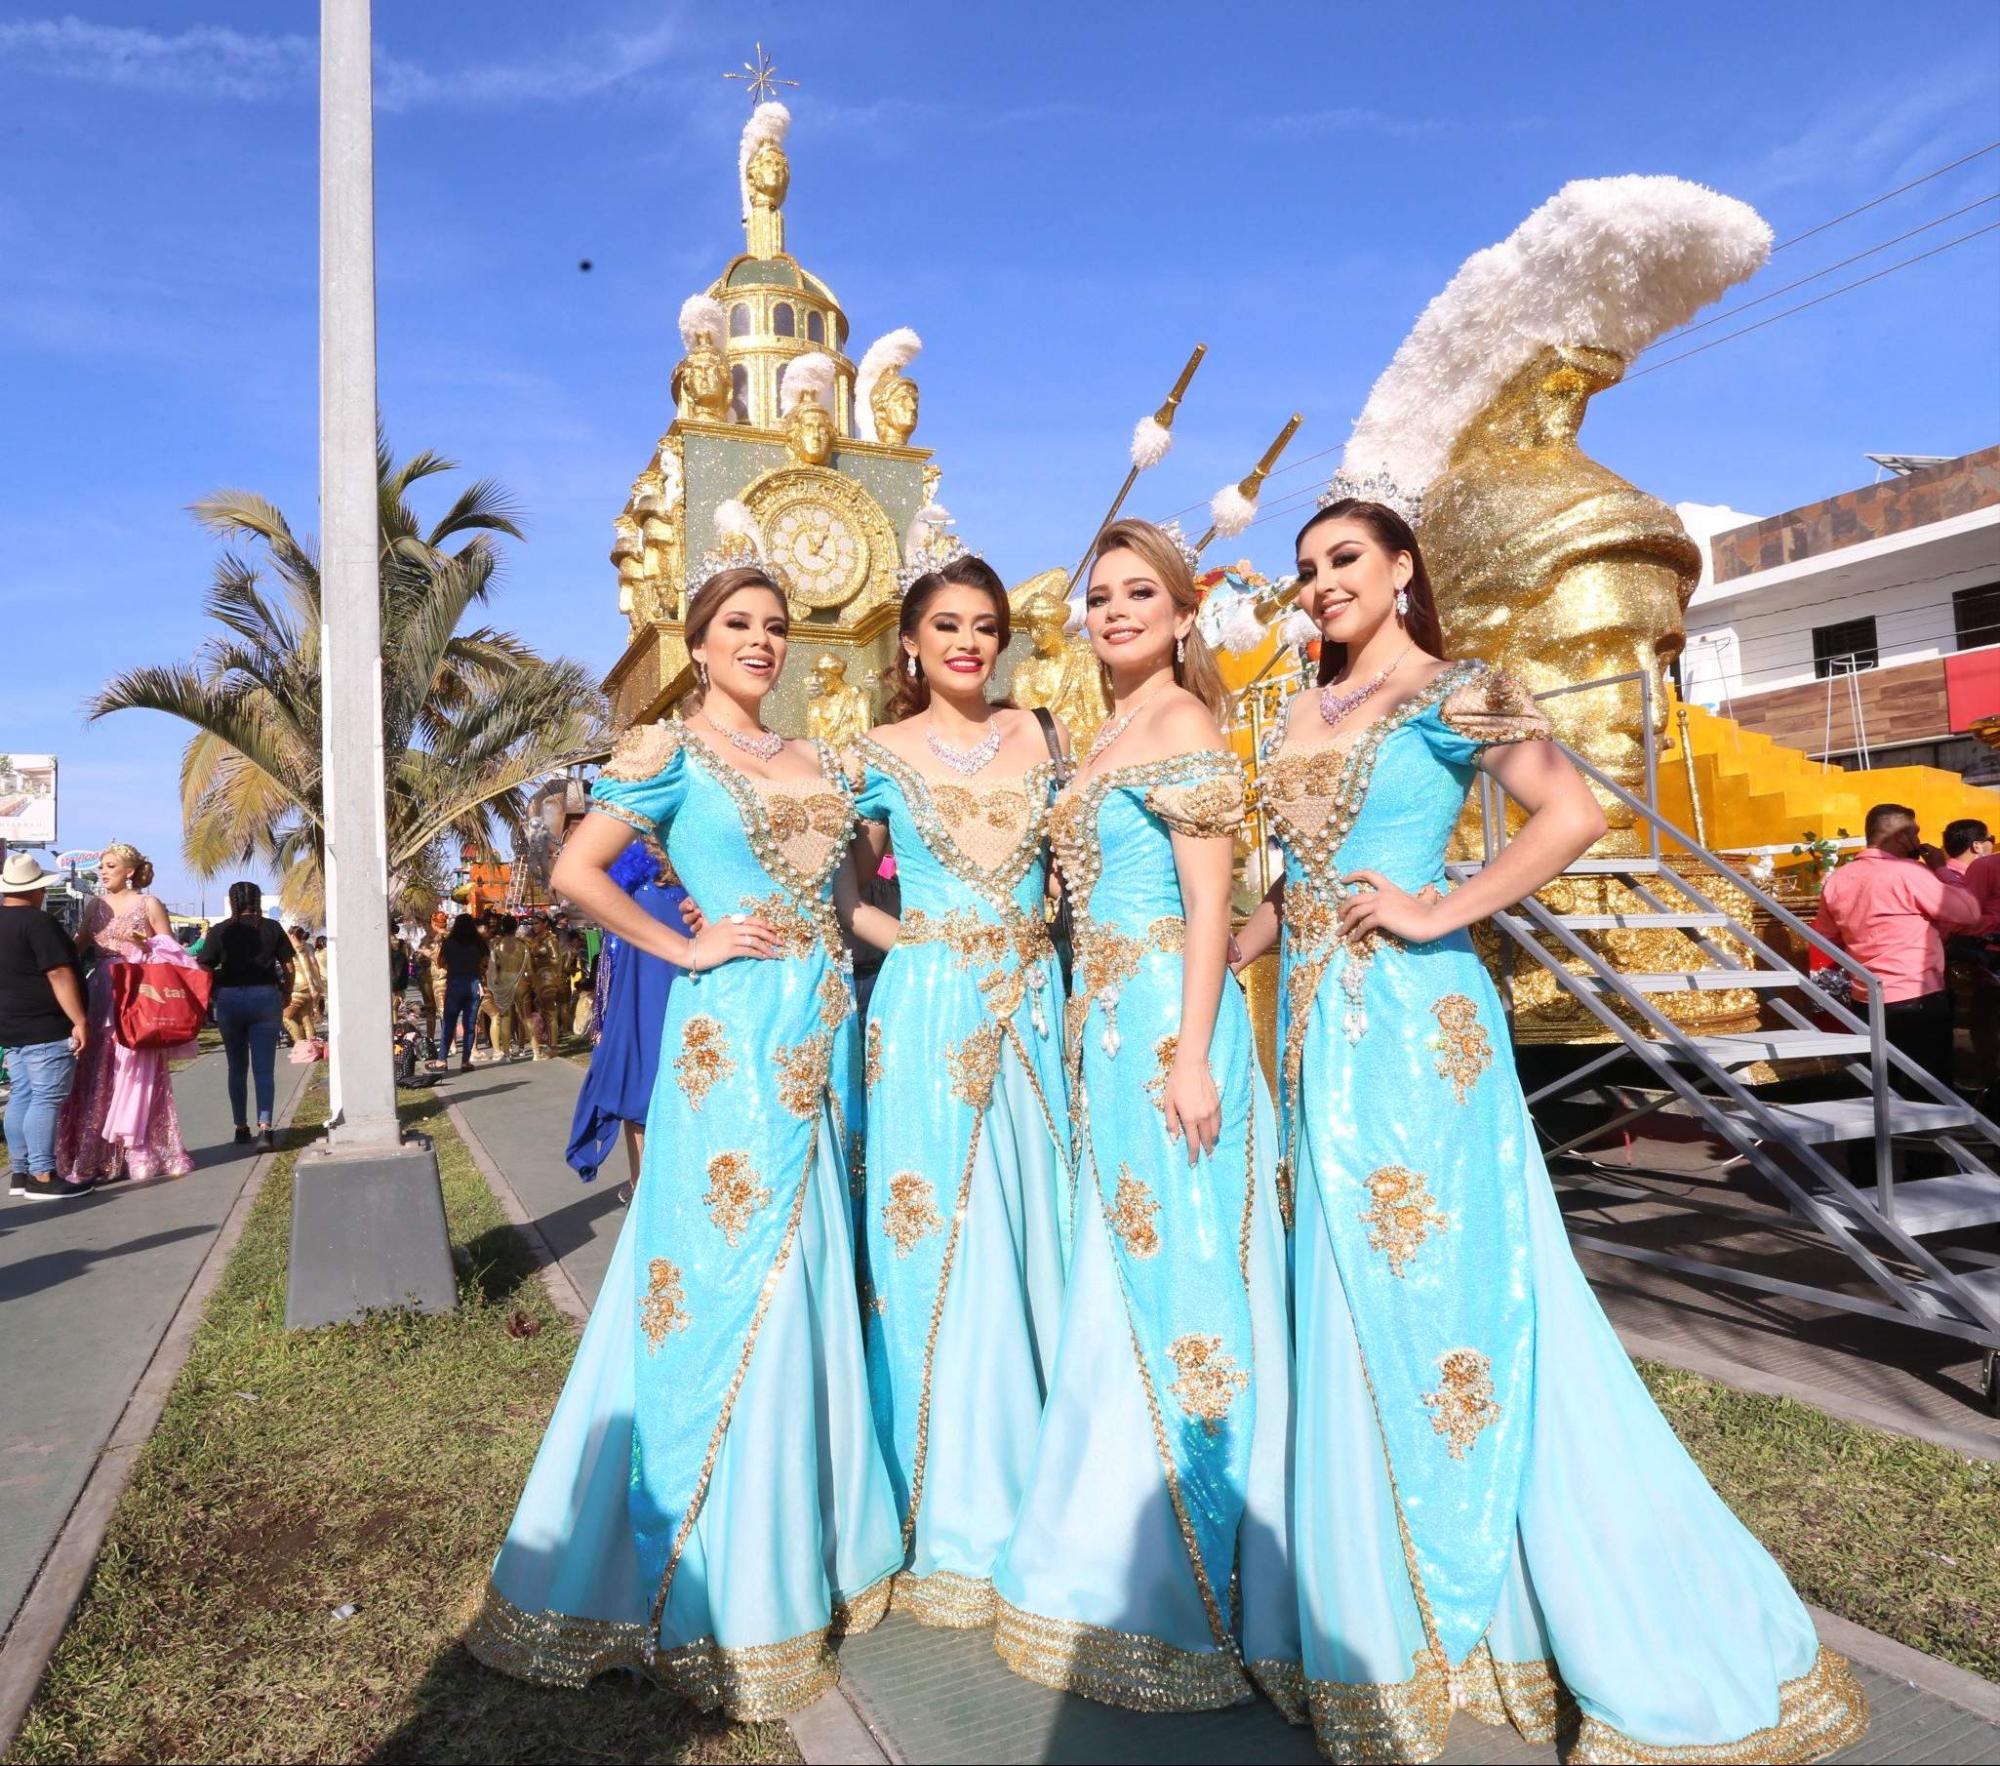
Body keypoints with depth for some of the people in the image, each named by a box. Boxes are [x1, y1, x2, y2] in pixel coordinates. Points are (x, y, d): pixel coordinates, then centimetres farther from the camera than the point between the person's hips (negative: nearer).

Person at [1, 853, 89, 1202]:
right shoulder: (37, 922, -15)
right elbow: (59, 975, -20)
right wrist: (79, 1020, -20)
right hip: (45, 1029, -9)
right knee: (47, 1099, -7)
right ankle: (42, 1177, -9)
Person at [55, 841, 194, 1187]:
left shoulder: (149, 904, 1)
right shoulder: (95, 905, 13)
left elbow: (172, 952, 0)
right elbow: (77, 946, 9)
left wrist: (146, 945, -17)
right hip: (101, 996, 4)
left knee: (135, 1074, -4)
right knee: (97, 1076, 3)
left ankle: (139, 1151, 2)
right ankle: (97, 1154, 9)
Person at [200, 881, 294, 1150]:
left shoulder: (220, 931, 0)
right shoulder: (272, 928, 2)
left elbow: (205, 969, -5)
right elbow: (289, 966, 3)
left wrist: (209, 997, 9)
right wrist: (287, 995, 16)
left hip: (229, 999, 0)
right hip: (265, 996, 0)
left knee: (237, 1068, 15)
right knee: (264, 1068, -2)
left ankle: (241, 1128, 22)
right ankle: (264, 1128, -17)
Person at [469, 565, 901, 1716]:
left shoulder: (818, 762, 15)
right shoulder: (670, 751, -1)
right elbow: (577, 871, -7)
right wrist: (684, 947, -9)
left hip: (827, 1030, 6)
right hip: (736, 1031, -6)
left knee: (812, 1272, 12)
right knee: (733, 1278, -1)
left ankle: (814, 1546, 28)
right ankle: (719, 1590, 15)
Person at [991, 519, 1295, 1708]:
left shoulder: (1182, 722, -7)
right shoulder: (1110, 737, 19)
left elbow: (1210, 901, -14)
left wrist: (1190, 1053, -20)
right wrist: (1097, 1034, 18)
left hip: (1165, 1026, -9)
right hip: (1111, 1029, 9)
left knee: (1171, 1283, -2)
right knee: (1130, 1280, 15)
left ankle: (1191, 1596, 13)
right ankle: (1128, 1567, 31)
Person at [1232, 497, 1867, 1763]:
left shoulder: (1450, 692, -4)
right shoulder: (1304, 715, 17)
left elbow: (1574, 814, -19)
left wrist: (1439, 911, -17)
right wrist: (1230, 949, 12)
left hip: (1411, 1019, -7)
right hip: (1316, 1025, 7)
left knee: (1444, 1285, -3)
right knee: (1348, 1307, 10)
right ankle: (1391, 1609, 27)